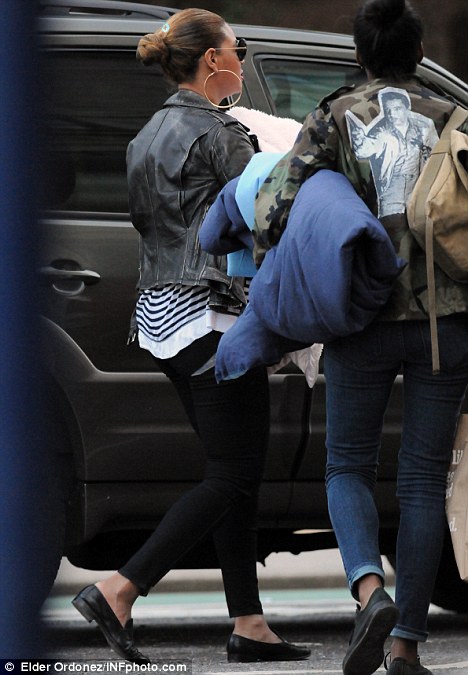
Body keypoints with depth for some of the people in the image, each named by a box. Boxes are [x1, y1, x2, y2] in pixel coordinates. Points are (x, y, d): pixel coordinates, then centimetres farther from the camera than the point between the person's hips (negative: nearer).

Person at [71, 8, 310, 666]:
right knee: (233, 476, -6)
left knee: (235, 472, 10)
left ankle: (249, 624, 8)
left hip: (159, 314, 10)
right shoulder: (218, 132, -13)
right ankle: (118, 591, -14)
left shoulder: (147, 135, 14)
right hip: (212, 316, -10)